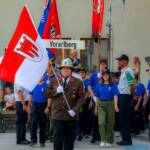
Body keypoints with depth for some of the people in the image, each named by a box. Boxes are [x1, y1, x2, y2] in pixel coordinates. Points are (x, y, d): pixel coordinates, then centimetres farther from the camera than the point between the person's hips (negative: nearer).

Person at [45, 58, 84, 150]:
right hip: (57, 115, 0)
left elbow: (81, 98, -1)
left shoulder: (78, 82, 4)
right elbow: (47, 94, 5)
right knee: (57, 136, -9)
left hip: (71, 116, 0)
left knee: (70, 138, 8)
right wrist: (56, 91, -13)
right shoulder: (54, 81, 10)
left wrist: (75, 110, -14)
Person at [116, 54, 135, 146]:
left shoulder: (128, 71, -14)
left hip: (125, 97, -10)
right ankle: (125, 138, 19)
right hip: (122, 96, 10)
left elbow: (133, 85, -20)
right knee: (123, 118, 12)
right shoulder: (123, 71, 16)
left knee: (124, 118, -6)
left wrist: (130, 95, -10)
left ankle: (127, 139, 0)